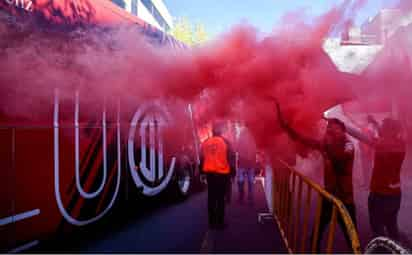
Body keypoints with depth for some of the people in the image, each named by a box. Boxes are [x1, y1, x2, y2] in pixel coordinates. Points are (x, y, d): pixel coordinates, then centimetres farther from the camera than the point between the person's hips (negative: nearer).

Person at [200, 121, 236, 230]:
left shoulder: (205, 142, 4)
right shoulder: (225, 142, -7)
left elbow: (202, 158, 9)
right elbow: (231, 158, -6)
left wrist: (202, 172, 17)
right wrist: (232, 172, 2)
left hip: (210, 173, 4)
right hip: (222, 174, -4)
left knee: (211, 198, 11)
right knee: (220, 198, 1)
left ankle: (212, 222, 16)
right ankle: (220, 223, 5)